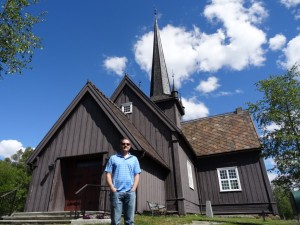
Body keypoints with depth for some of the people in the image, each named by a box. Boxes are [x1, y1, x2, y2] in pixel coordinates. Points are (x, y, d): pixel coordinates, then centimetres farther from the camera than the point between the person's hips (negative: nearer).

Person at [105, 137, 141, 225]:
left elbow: (137, 175, 10)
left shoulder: (134, 159, 15)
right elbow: (108, 174, 5)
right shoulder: (113, 158, 11)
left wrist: (133, 189, -2)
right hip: (116, 192, -1)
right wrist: (112, 188, -7)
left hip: (130, 192, 2)